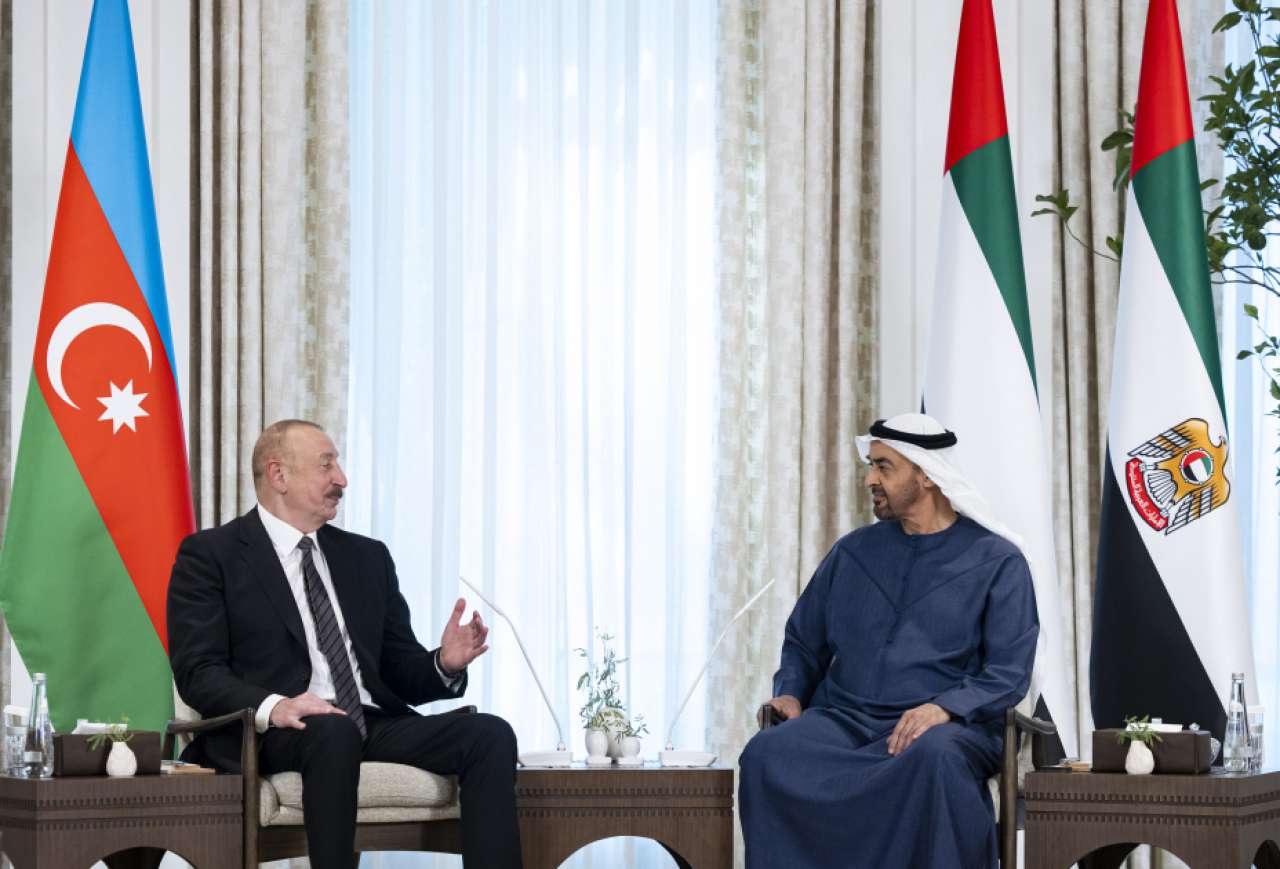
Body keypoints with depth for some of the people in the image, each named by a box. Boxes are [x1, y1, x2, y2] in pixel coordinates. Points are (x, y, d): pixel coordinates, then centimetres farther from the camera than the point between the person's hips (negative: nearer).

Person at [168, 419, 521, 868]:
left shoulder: (368, 557, 22)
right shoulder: (210, 555, 5)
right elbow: (198, 671, -5)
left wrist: (445, 664, -3)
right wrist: (274, 707, -24)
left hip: (376, 726, 5)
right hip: (271, 735, -5)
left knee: (490, 734, -20)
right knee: (334, 730, -39)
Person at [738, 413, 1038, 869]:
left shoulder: (997, 561, 4)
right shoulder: (852, 552, 17)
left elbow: (1008, 672, -3)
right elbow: (803, 643, 23)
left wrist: (944, 708, -20)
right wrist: (790, 693, 1)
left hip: (945, 726, -3)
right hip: (844, 720, 3)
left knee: (934, 758, -41)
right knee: (767, 753, -30)